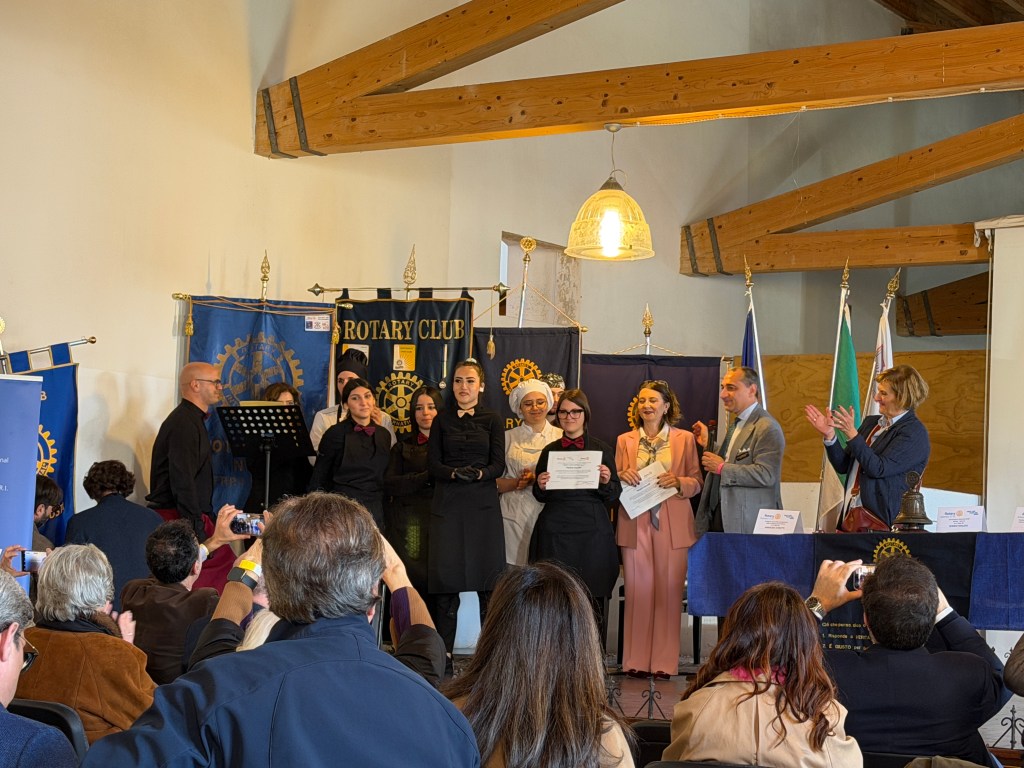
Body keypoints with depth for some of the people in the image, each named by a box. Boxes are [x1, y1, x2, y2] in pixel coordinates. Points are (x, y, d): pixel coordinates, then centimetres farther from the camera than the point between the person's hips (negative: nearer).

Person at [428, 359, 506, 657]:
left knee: (488, 577, -5)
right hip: (447, 503, 1)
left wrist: (479, 473, -20)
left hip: (483, 503, -1)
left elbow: (498, 465, 1)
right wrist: (454, 473, -17)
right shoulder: (442, 420, 12)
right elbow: (433, 464, 3)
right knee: (445, 575, -4)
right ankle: (442, 651, 1)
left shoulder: (492, 419, 8)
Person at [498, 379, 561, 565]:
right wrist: (518, 482, -12)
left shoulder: (561, 437, 7)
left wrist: (536, 479, -10)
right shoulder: (508, 437, 9)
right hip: (516, 516, 0)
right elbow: (495, 481, 8)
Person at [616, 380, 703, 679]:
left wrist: (678, 482, -13)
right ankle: (636, 661, 5)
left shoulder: (685, 439, 7)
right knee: (638, 591, 0)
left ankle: (664, 662, 4)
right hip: (635, 525, 1)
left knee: (668, 592, -2)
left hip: (672, 527, -1)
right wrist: (622, 476, -7)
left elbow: (697, 483, 6)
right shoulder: (624, 441, 12)